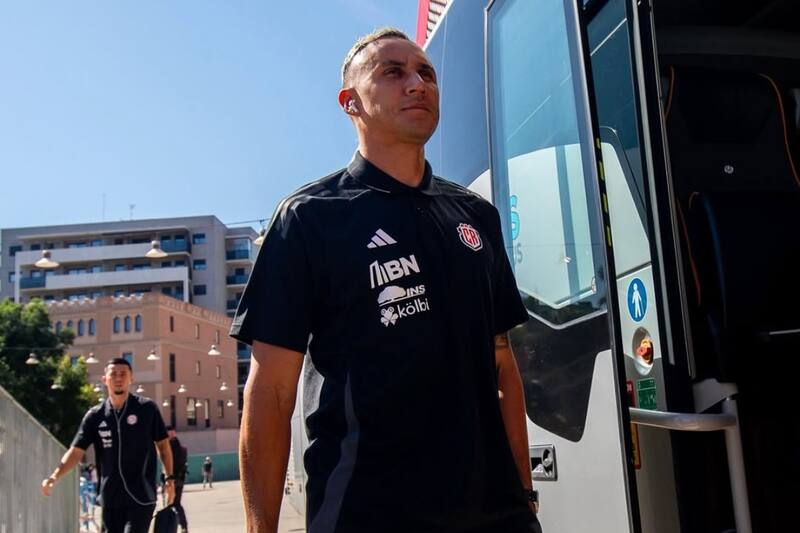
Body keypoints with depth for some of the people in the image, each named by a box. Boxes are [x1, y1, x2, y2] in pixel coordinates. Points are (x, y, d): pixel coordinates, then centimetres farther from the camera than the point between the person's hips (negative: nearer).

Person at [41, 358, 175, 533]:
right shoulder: (95, 415, 3)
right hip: (110, 499, 4)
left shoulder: (147, 408, -3)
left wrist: (169, 477, -1)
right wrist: (54, 477, -13)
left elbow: (162, 443, 4)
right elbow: (76, 451, 1)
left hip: (141, 498, -3)